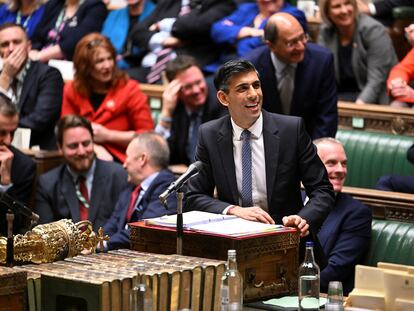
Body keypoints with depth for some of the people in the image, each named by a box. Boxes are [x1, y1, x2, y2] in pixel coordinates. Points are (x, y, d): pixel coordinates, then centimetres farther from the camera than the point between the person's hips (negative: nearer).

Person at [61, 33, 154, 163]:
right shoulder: (72, 90, 9)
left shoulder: (129, 89, 0)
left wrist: (107, 135, -9)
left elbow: (147, 135, -2)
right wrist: (94, 147, -10)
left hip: (119, 159, -3)